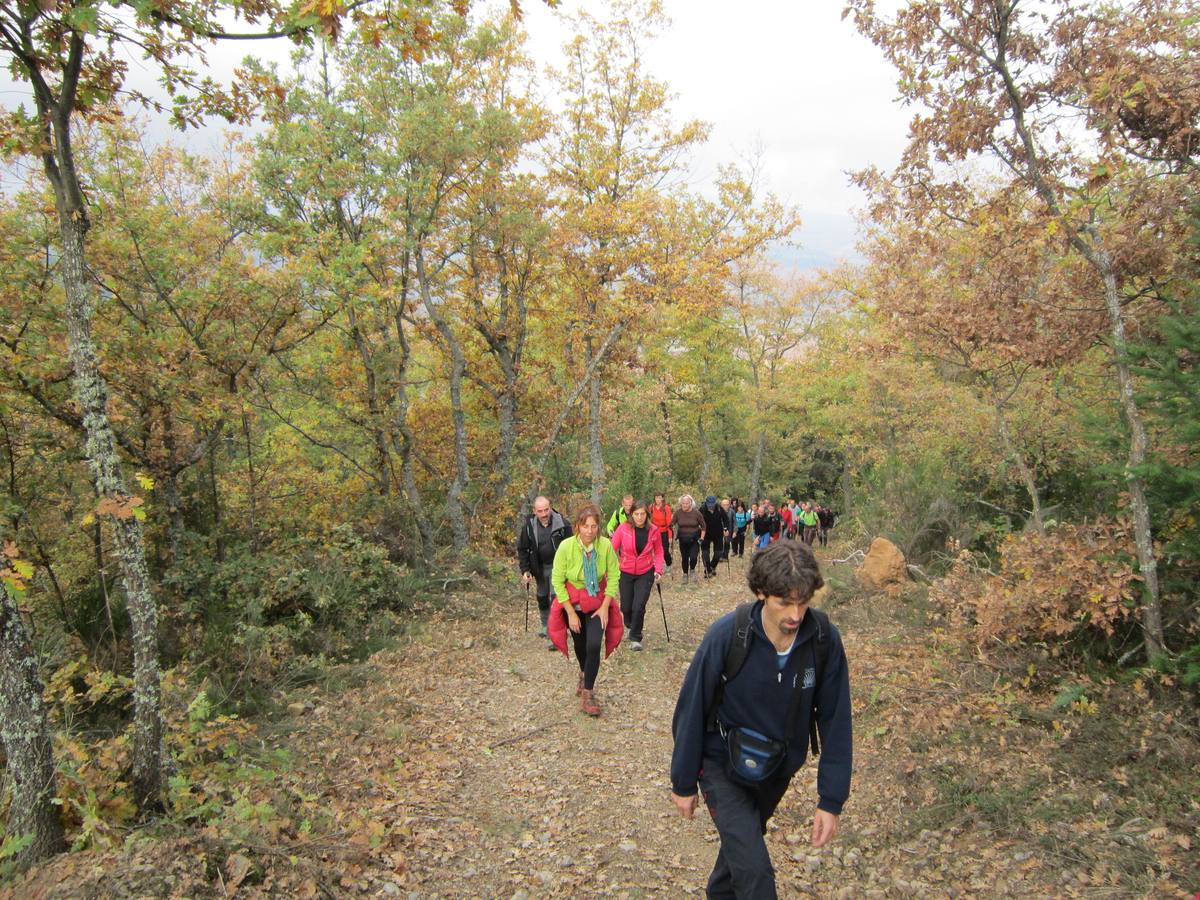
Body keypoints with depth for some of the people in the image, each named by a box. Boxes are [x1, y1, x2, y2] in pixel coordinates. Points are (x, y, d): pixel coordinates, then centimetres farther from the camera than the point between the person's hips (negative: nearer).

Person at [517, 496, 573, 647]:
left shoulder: (562, 524, -16)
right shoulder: (529, 526, -9)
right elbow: (522, 549, 1)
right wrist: (525, 570, -5)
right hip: (540, 568, 4)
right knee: (542, 597, 18)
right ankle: (545, 625, 42)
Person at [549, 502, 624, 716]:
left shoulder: (605, 545, -22)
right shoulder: (566, 547, -25)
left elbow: (614, 577, -10)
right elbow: (557, 581, -16)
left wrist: (605, 607, -12)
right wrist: (571, 612, -14)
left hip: (597, 602, 0)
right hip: (572, 601, 0)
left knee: (594, 645, -15)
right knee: (580, 644, 19)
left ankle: (587, 693, 2)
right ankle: (585, 674, 52)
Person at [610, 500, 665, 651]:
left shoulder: (653, 530, -10)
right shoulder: (623, 528, -14)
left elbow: (658, 551, 3)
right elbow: (612, 549, -8)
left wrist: (658, 569, -7)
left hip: (645, 573, 0)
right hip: (626, 573, 0)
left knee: (639, 607, -10)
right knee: (626, 607, 10)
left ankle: (635, 638, 10)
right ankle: (631, 626, 43)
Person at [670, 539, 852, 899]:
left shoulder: (825, 639, -21)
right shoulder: (727, 634, -29)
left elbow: (836, 721, -11)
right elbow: (691, 710, -17)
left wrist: (832, 799, -10)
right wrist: (683, 783, -8)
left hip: (779, 768, 4)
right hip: (723, 765, -4)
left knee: (743, 841, 27)